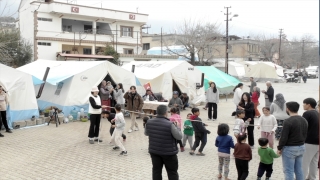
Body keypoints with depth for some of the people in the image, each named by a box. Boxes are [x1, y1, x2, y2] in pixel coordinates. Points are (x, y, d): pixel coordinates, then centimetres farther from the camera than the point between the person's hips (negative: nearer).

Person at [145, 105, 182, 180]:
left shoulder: (149, 122, -6)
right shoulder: (170, 124, -23)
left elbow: (146, 133, 12)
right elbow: (179, 136, -14)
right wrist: (176, 126, 0)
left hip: (154, 151, 5)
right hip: (169, 152, -4)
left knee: (156, 171, 14)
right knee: (172, 172, 10)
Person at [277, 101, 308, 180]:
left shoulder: (288, 121, -19)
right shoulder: (304, 120, 6)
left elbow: (284, 137, -18)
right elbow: (305, 135, 12)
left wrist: (279, 148, -6)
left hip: (289, 148, -8)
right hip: (301, 147, 8)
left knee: (288, 171, 1)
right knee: (299, 170, 14)